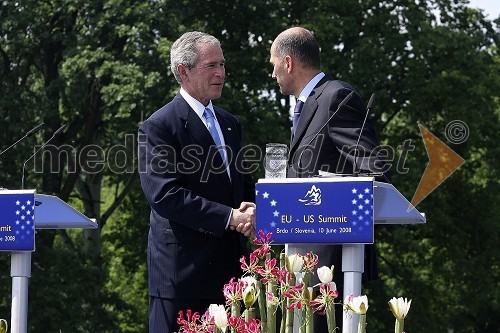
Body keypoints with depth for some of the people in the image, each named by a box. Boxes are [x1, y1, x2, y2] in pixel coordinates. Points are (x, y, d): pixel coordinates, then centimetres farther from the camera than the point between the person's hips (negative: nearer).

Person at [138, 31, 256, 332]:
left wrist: (249, 210, -1)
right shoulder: (159, 126, -6)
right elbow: (165, 195, -16)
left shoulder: (230, 123, 18)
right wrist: (230, 217, -19)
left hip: (229, 267, 7)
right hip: (183, 270, -7)